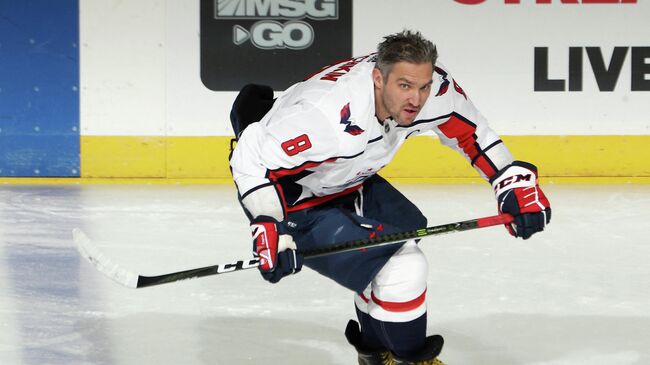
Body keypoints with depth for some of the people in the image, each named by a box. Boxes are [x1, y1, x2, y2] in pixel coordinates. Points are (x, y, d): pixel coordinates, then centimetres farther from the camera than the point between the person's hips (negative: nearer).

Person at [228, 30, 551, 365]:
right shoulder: (332, 115, -40)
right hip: (296, 202, -9)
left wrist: (514, 179, -7)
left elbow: (470, 131, 1)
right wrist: (269, 228, -41)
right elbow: (252, 156, -35)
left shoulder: (434, 87, -18)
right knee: (403, 267, -18)